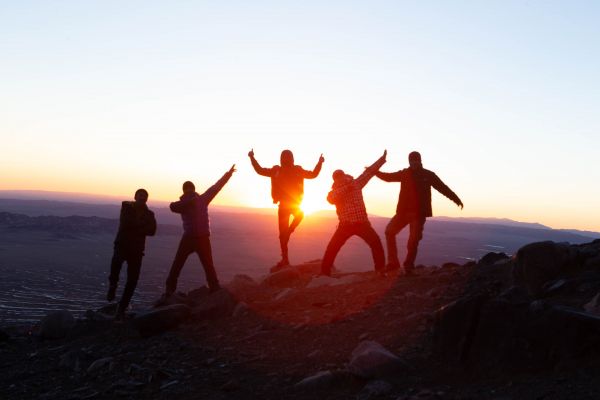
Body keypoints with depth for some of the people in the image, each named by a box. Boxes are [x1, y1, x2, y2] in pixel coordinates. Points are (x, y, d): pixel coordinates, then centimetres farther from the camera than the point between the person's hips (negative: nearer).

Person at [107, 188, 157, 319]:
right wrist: (142, 224, -8)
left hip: (136, 249, 3)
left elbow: (152, 231, -9)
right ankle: (112, 285, -8)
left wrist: (134, 227, -14)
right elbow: (125, 223, -16)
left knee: (132, 280, -4)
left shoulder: (149, 214, 8)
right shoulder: (126, 207, 2)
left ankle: (121, 308, 12)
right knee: (116, 261, -36)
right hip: (122, 244, -3)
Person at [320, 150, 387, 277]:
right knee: (332, 248, -4)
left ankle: (381, 269, -3)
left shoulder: (356, 183, 7)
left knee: (376, 243, -12)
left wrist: (382, 158, 5)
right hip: (345, 225, 0)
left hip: (362, 223, 1)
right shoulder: (335, 191, 4)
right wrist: (345, 188, -21)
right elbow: (330, 199, -19)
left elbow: (370, 171, 7)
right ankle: (324, 271, 8)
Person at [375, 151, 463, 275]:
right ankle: (393, 262, 3)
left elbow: (443, 187, -2)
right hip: (403, 211, 3)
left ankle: (408, 266, 11)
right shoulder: (404, 173, 6)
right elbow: (388, 177, 13)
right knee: (390, 231, -6)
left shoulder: (428, 175, -1)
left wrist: (455, 198, -11)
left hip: (419, 213, -3)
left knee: (413, 241, -5)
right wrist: (375, 172, 0)